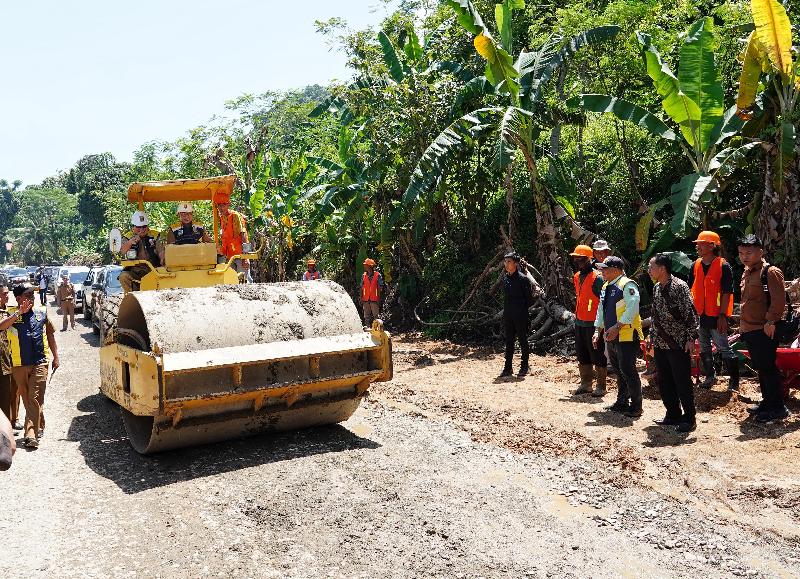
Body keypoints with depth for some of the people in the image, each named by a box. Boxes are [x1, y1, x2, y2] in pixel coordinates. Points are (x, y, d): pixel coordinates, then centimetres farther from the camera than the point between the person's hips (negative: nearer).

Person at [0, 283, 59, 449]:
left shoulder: (42, 312, 7)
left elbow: (50, 335, 15)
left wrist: (55, 356, 12)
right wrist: (19, 313, -26)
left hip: (40, 362, -1)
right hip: (19, 364, 1)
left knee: (35, 398, -10)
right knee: (27, 399, 12)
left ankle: (31, 434, -14)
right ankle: (39, 427, 28)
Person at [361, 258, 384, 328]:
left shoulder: (378, 275, -3)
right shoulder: (364, 276, 9)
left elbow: (380, 288, -2)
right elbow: (362, 288, 12)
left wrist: (379, 299, -7)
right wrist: (361, 299, 7)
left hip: (374, 300, -4)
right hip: (365, 300, 4)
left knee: (376, 316, -4)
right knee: (366, 316, 8)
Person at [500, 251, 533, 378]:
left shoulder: (523, 279, -11)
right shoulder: (505, 278, 9)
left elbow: (529, 299, -8)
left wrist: (522, 309, -6)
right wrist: (506, 310, 12)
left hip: (520, 315, -6)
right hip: (508, 315, 7)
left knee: (523, 341, 5)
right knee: (509, 341, 10)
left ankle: (524, 367, 15)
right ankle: (508, 368, 16)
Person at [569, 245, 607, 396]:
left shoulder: (597, 278, -14)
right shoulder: (577, 277, 12)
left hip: (592, 324, -8)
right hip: (579, 322, 8)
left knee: (597, 356, 0)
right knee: (582, 355, 15)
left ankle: (601, 387, 9)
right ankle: (586, 384, 26)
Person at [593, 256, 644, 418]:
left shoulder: (627, 285, -13)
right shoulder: (606, 287, 15)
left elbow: (632, 308, -23)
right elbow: (601, 310, 21)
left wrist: (617, 327, -26)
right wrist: (598, 330, 16)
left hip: (626, 336, -9)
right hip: (611, 336, 9)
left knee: (628, 371, -6)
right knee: (618, 371, 17)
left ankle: (636, 406, 5)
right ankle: (622, 402, 28)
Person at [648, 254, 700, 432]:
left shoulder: (679, 286, -13)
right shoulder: (656, 288, 11)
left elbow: (691, 314, -14)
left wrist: (691, 338, -17)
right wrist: (651, 335, 17)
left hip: (678, 344, -8)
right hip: (660, 344, 8)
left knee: (683, 383, -1)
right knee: (664, 383, 13)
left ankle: (689, 419, 10)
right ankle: (673, 415, 25)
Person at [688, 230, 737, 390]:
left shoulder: (723, 266, -11)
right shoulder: (696, 265, 6)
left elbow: (727, 293, -13)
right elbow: (691, 290, 12)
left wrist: (722, 316, -16)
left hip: (716, 315, -6)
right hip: (699, 314, 6)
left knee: (724, 349, -2)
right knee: (704, 349, 14)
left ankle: (734, 379, 9)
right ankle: (710, 376, 27)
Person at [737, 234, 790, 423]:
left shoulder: (771, 272, -13)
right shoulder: (747, 273, 14)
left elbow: (779, 300, -19)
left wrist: (771, 321, -20)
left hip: (764, 331, -9)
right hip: (749, 330, 9)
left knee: (767, 368, -4)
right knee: (759, 367, 16)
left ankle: (778, 408, 5)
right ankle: (767, 402, 28)